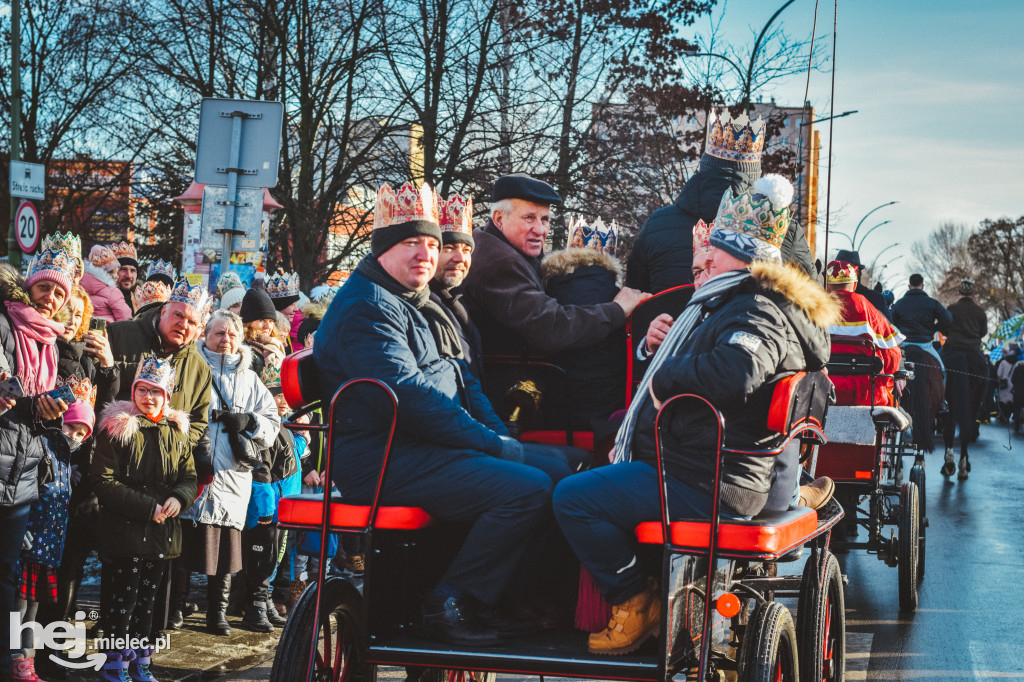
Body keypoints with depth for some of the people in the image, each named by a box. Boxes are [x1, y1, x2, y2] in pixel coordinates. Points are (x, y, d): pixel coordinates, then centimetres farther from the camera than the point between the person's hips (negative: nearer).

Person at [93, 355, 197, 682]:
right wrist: (148, 507, -17)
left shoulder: (177, 431, 9)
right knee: (122, 601, -3)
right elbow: (105, 483, -14)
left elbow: (189, 477, 13)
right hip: (125, 532, -5)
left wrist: (178, 498, -11)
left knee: (147, 600, 13)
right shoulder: (116, 428, -8)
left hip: (163, 533, 5)